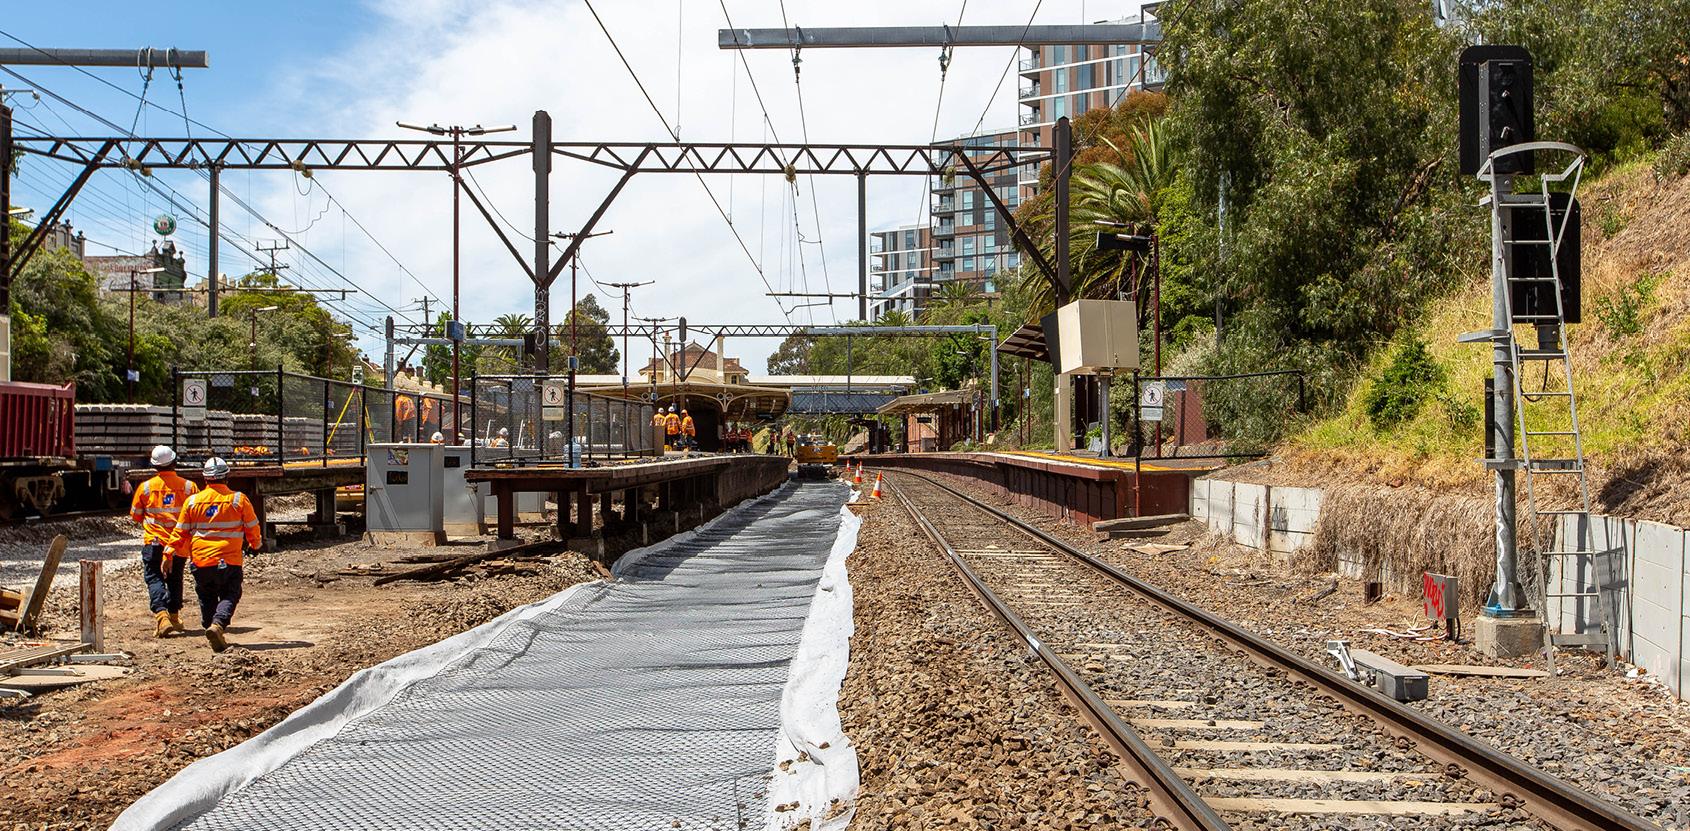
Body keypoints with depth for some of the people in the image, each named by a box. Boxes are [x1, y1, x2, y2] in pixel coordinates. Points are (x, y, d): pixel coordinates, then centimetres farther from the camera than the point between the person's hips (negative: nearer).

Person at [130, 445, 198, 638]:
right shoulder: (188, 486, -5)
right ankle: (174, 616, 25)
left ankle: (161, 616, -19)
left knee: (154, 578, 0)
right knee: (174, 578, 18)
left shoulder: (145, 487, -5)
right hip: (179, 542, 2)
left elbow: (135, 516, 8)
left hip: (153, 542, -2)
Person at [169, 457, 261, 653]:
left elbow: (181, 532, 7)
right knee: (229, 596, 3)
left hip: (201, 561, 2)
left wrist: (182, 552, 23)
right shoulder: (239, 499, -3)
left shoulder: (192, 501, 2)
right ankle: (218, 624, -21)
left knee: (207, 598, 17)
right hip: (229, 561, -2)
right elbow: (252, 528, 7)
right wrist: (256, 543, 28)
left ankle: (214, 633, 13)